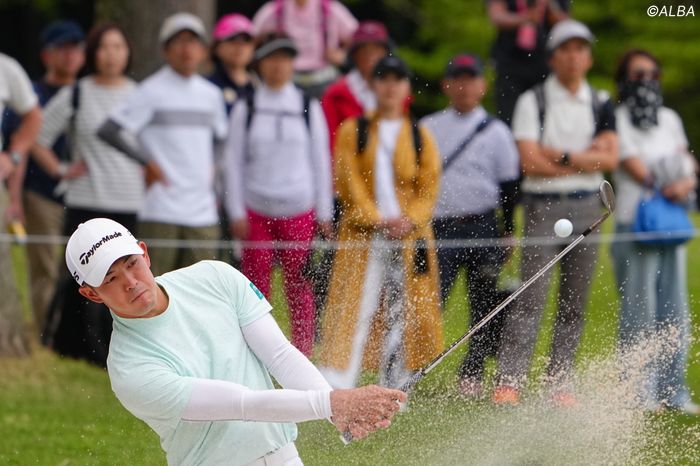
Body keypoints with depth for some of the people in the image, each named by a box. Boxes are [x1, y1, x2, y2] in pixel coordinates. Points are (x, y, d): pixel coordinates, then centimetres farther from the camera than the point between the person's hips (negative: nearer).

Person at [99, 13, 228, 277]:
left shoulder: (211, 94, 13)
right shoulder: (152, 91, -5)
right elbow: (109, 130, -11)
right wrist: (148, 161, -11)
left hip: (203, 213, 5)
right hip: (161, 212, -5)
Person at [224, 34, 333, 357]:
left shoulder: (309, 109, 7)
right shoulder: (245, 111, 4)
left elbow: (321, 161, 9)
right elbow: (234, 161, 5)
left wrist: (324, 213, 6)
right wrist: (237, 212, -1)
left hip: (299, 212, 0)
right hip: (256, 212, 0)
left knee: (299, 285, -1)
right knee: (256, 284, -4)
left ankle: (302, 355, 5)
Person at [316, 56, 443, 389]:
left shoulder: (420, 137, 12)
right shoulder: (353, 132, 8)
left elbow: (429, 187, 6)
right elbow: (348, 182, 0)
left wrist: (409, 219, -12)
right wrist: (377, 219, -13)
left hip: (409, 235, 2)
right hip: (362, 236, -2)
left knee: (404, 311, 2)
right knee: (353, 310, -11)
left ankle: (394, 388, 12)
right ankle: (335, 385, -15)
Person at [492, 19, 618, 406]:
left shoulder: (601, 105, 11)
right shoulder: (532, 102, 0)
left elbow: (610, 158, -2)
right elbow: (530, 162, -11)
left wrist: (561, 155, -12)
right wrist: (585, 158, -8)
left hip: (586, 208, 4)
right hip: (543, 206, -4)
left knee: (574, 301, 4)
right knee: (532, 297, -12)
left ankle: (559, 382, 9)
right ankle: (509, 379, -12)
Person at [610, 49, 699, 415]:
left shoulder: (670, 119, 18)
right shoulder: (617, 120, -2)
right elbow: (635, 167, -9)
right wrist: (670, 188, -15)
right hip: (635, 223, -6)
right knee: (640, 310, -8)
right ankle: (640, 391, -5)